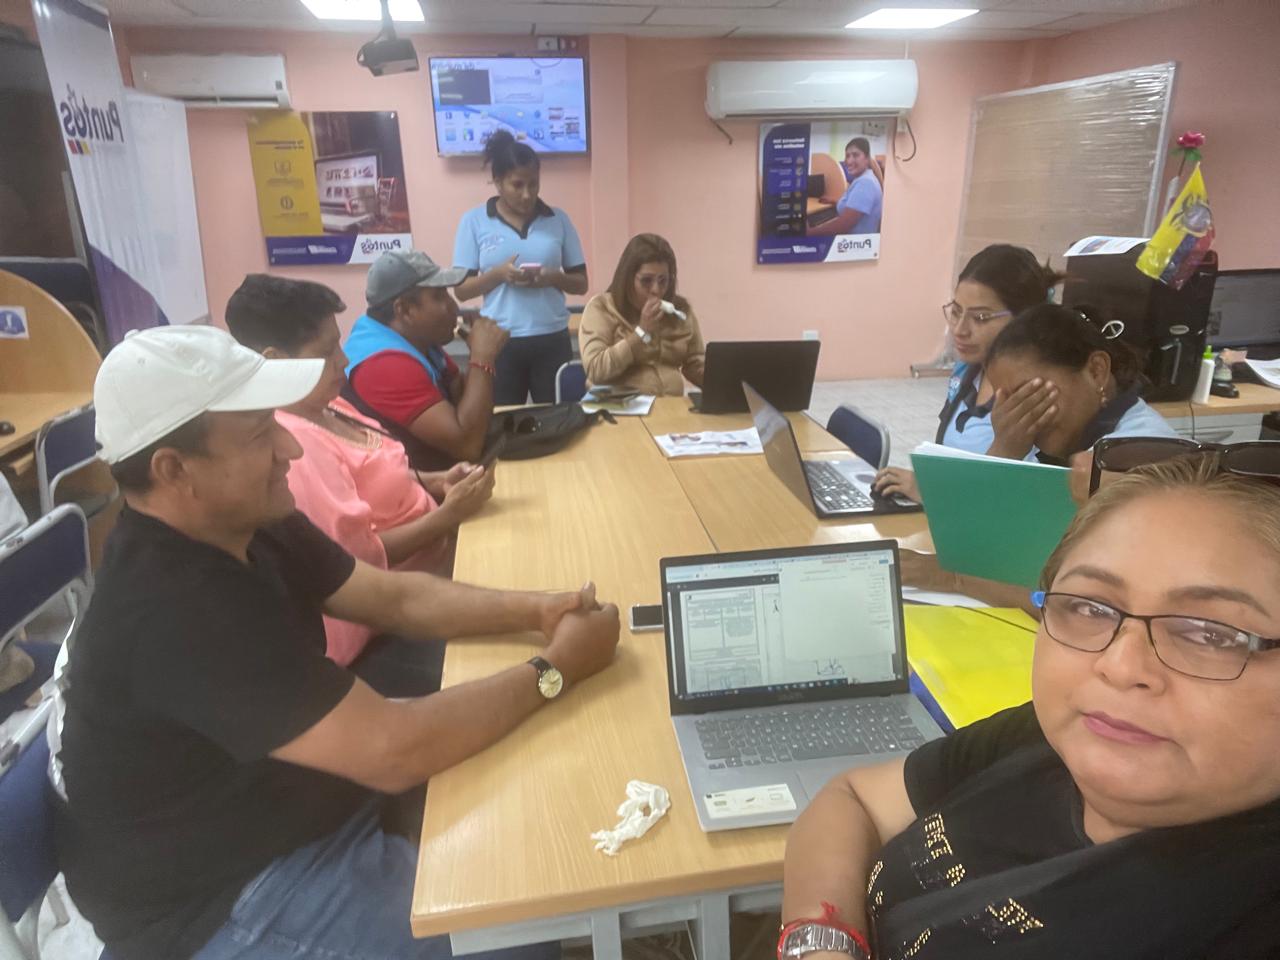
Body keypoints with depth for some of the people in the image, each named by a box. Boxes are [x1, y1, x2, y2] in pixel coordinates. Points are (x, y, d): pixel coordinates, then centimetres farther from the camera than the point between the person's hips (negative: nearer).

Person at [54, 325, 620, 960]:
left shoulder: (249, 525, -3)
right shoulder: (178, 612, -33)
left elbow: (397, 598, 3)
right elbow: (393, 751, -34)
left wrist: (536, 611, -12)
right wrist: (554, 670, -23)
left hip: (297, 816, 8)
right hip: (226, 905, -8)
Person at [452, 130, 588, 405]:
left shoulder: (558, 219, 5)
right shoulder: (474, 222, 1)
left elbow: (581, 283, 8)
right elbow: (461, 289, 0)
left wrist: (553, 277, -13)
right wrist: (498, 274, -17)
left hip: (552, 341, 1)